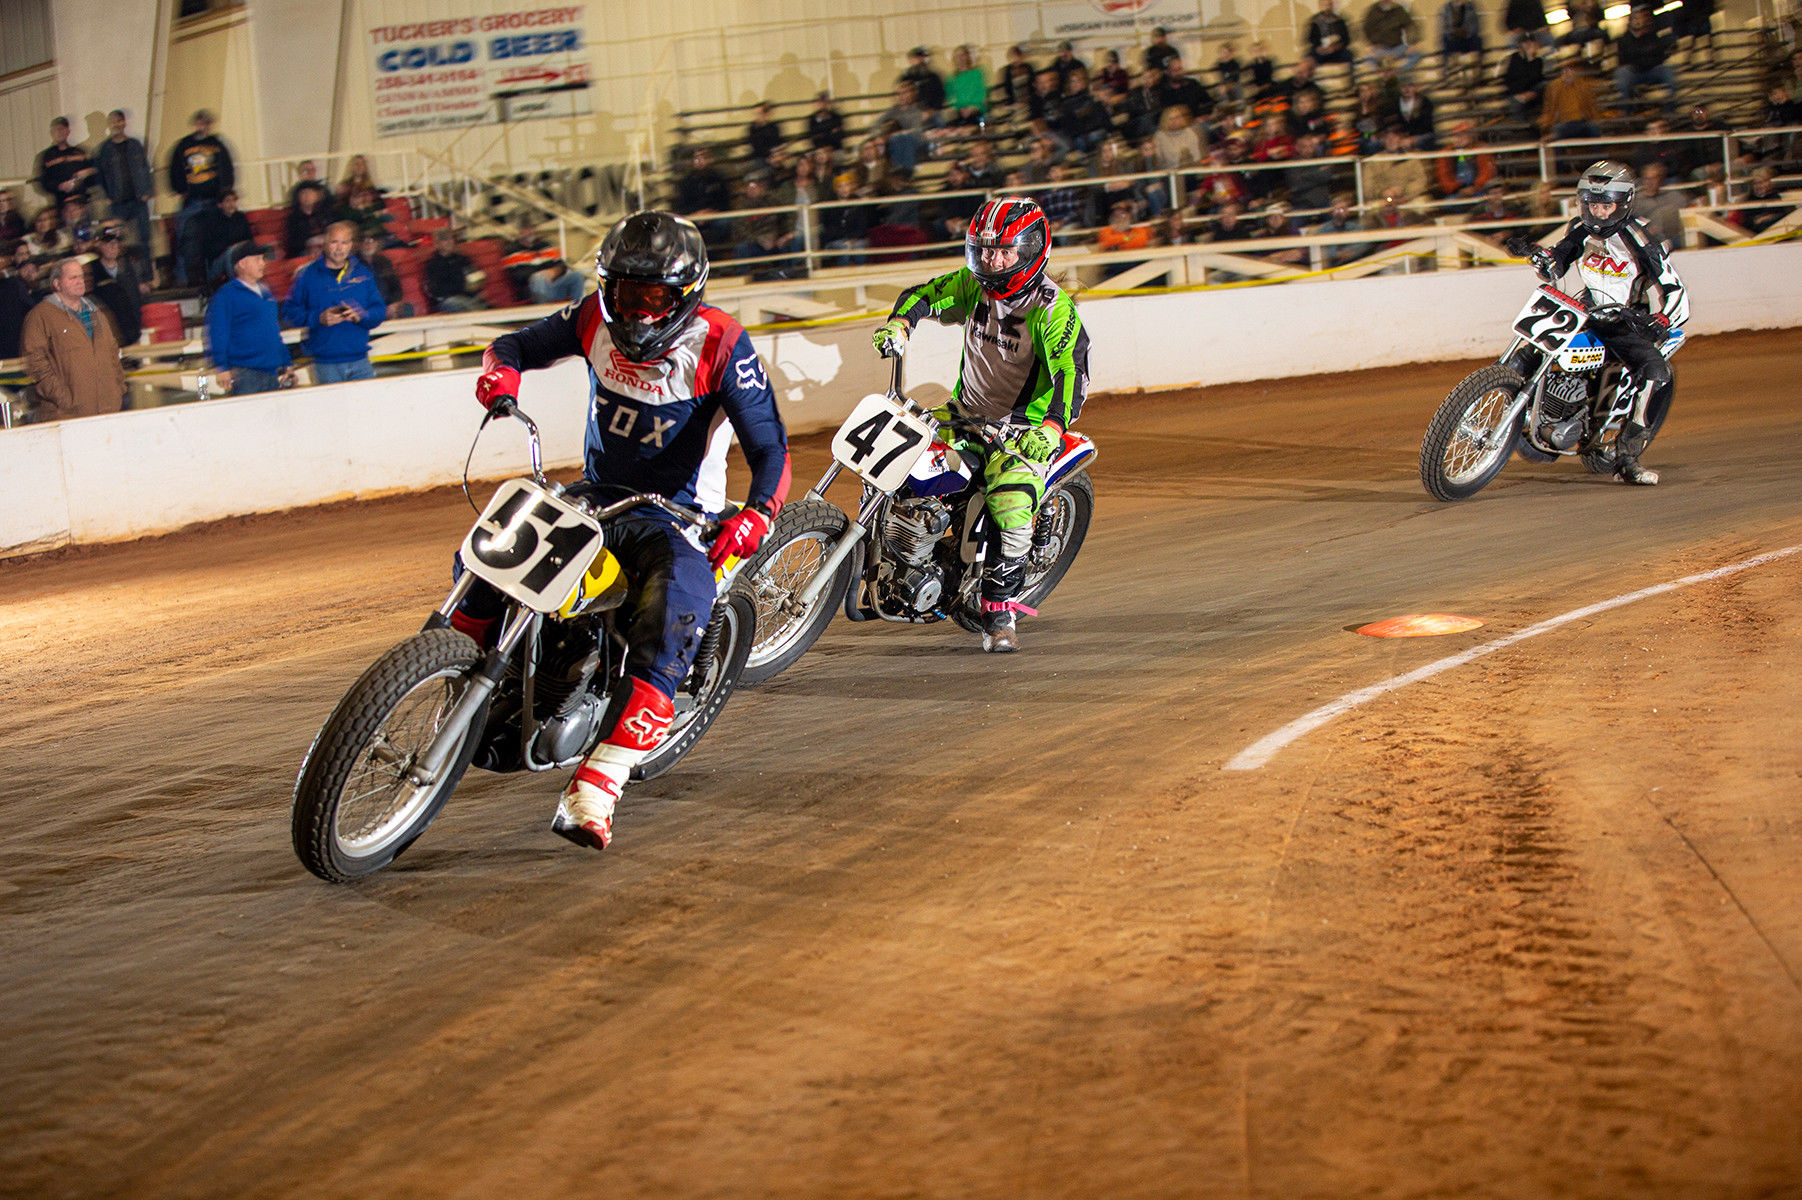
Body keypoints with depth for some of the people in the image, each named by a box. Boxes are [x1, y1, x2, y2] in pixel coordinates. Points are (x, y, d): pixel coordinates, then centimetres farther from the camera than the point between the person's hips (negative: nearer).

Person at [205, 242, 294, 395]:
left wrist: (287, 365, 25)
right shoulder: (225, 295, -4)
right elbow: (216, 336, -8)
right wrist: (221, 369, -16)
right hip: (244, 375, -7)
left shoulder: (265, 292, 20)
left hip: (272, 374, 7)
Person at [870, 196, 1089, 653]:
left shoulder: (1052, 308, -17)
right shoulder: (974, 286, 0)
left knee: (1012, 504, -30)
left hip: (1022, 427, -6)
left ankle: (999, 614, -18)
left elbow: (1073, 372, -26)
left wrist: (1051, 427, -42)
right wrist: (899, 323, -11)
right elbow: (923, 295, 12)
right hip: (965, 415, 6)